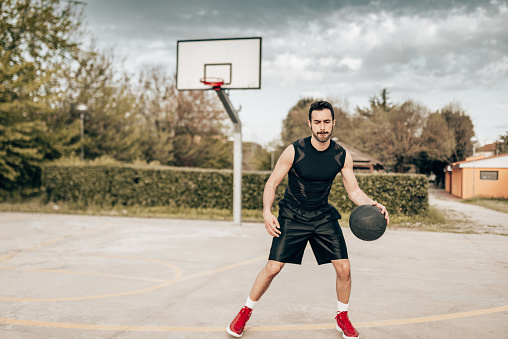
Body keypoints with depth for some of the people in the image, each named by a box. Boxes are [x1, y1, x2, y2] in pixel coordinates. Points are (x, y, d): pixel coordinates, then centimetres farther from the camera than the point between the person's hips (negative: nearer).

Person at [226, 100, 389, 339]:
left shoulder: (342, 156, -7)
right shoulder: (294, 151, -16)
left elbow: (354, 190, 1)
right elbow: (272, 184, -9)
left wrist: (372, 205, -18)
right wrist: (267, 211, -25)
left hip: (323, 216, 3)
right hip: (292, 216, -3)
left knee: (344, 268, -3)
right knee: (273, 268, -8)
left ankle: (342, 318, 23)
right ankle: (245, 312, 15)